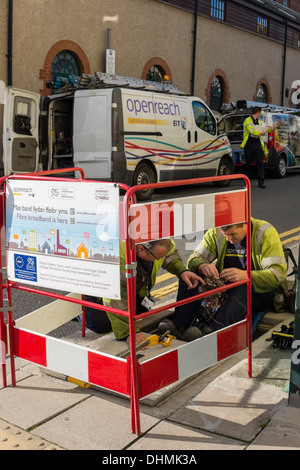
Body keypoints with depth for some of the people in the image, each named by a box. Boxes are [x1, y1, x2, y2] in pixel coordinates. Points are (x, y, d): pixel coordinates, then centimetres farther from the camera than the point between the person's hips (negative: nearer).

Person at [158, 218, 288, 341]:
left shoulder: (266, 233, -13)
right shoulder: (216, 233, -1)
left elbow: (278, 274, -21)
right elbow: (194, 259, -3)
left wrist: (245, 275, -37)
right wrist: (203, 267, -29)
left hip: (261, 290, -4)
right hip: (226, 283, 5)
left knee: (243, 287, -40)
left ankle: (209, 332, -56)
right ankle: (179, 326, -34)